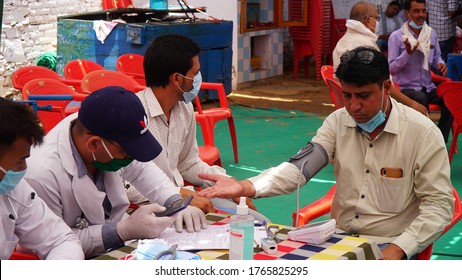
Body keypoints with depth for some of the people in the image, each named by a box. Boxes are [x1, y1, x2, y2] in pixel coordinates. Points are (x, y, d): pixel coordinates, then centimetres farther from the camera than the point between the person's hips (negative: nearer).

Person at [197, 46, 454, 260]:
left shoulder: (423, 133, -10)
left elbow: (439, 205, -9)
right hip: (339, 236, 4)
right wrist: (246, 187, -29)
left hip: (390, 245, -3)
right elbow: (300, 167, -12)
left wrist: (397, 250, -20)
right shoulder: (338, 122, 1)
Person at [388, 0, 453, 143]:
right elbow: (391, 69, -11)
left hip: (428, 87, 5)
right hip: (406, 88, -5)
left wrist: (440, 64, -6)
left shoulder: (431, 33, 7)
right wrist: (407, 53, -25)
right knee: (421, 99, -37)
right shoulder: (396, 37, -8)